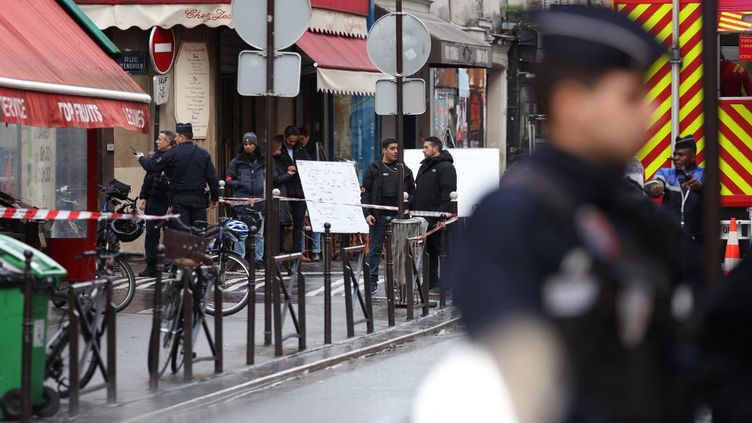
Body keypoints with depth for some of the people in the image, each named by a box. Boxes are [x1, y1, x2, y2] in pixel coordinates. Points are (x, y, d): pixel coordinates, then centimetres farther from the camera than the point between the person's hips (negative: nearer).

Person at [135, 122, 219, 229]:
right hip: (199, 199, 4)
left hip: (180, 200, -4)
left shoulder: (173, 154, -8)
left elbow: (152, 166, -2)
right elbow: (213, 178, 4)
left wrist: (141, 158, 18)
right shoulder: (203, 154, 4)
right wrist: (214, 199, 14)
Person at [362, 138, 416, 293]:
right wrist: (367, 213, -9)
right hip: (379, 216, -2)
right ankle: (372, 280, 7)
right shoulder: (374, 169, 3)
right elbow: (365, 193, 1)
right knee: (375, 249, 1)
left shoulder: (404, 169, 11)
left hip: (398, 216, 2)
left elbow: (412, 192, 14)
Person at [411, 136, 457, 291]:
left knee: (440, 250, -4)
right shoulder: (424, 167, 20)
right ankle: (431, 283, 17)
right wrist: (412, 208, 17)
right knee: (428, 251, 12)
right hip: (423, 218, 9)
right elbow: (417, 190, 27)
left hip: (437, 220, -9)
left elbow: (448, 192, -17)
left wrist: (442, 213, -24)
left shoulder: (446, 167, -9)